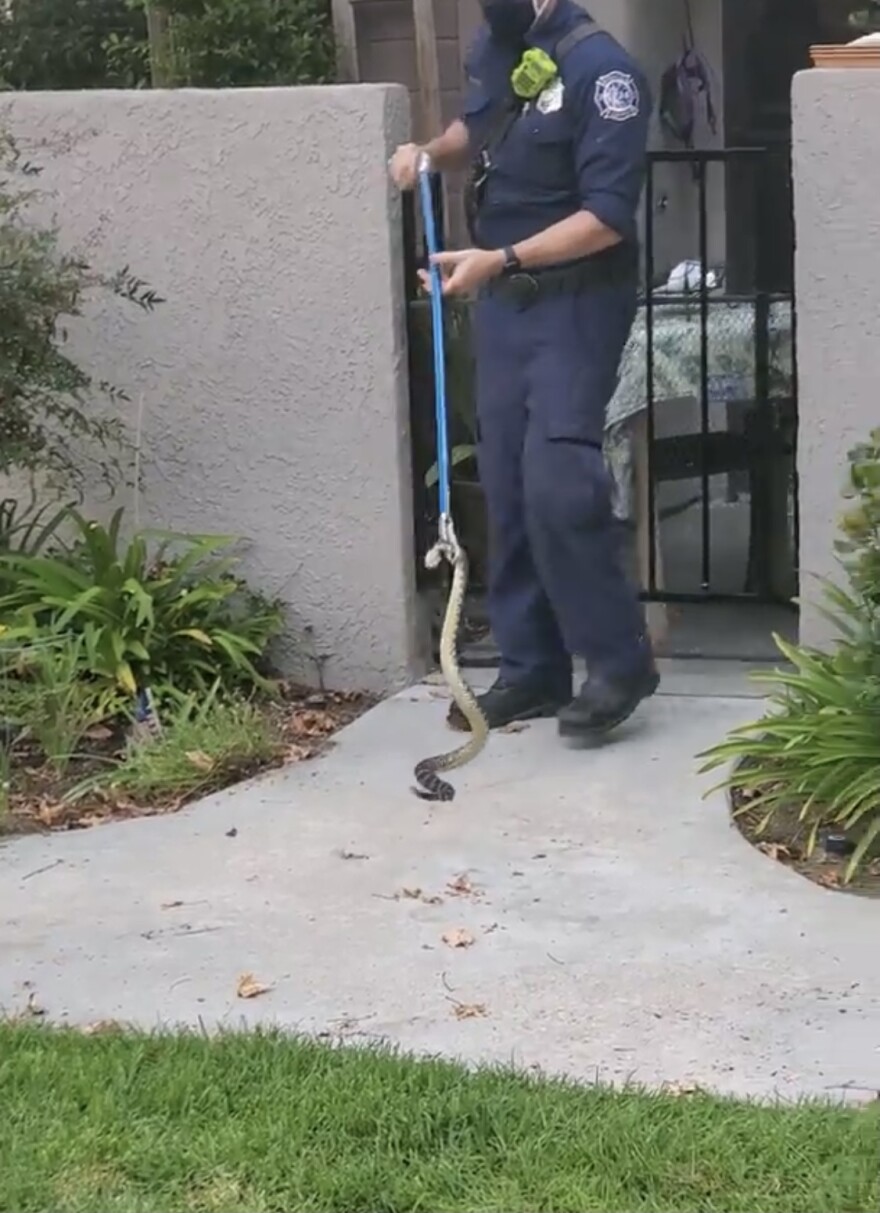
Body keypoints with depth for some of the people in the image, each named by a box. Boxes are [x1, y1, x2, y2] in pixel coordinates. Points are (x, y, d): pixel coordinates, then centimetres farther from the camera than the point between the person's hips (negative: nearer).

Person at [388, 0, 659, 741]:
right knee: (508, 491, 7)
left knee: (557, 483, -17)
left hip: (576, 305, -8)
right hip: (503, 301, 8)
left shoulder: (599, 66, -19)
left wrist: (500, 258, -29)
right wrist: (433, 153, 7)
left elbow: (609, 216, -22)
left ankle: (622, 662, -4)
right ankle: (533, 669, 16)